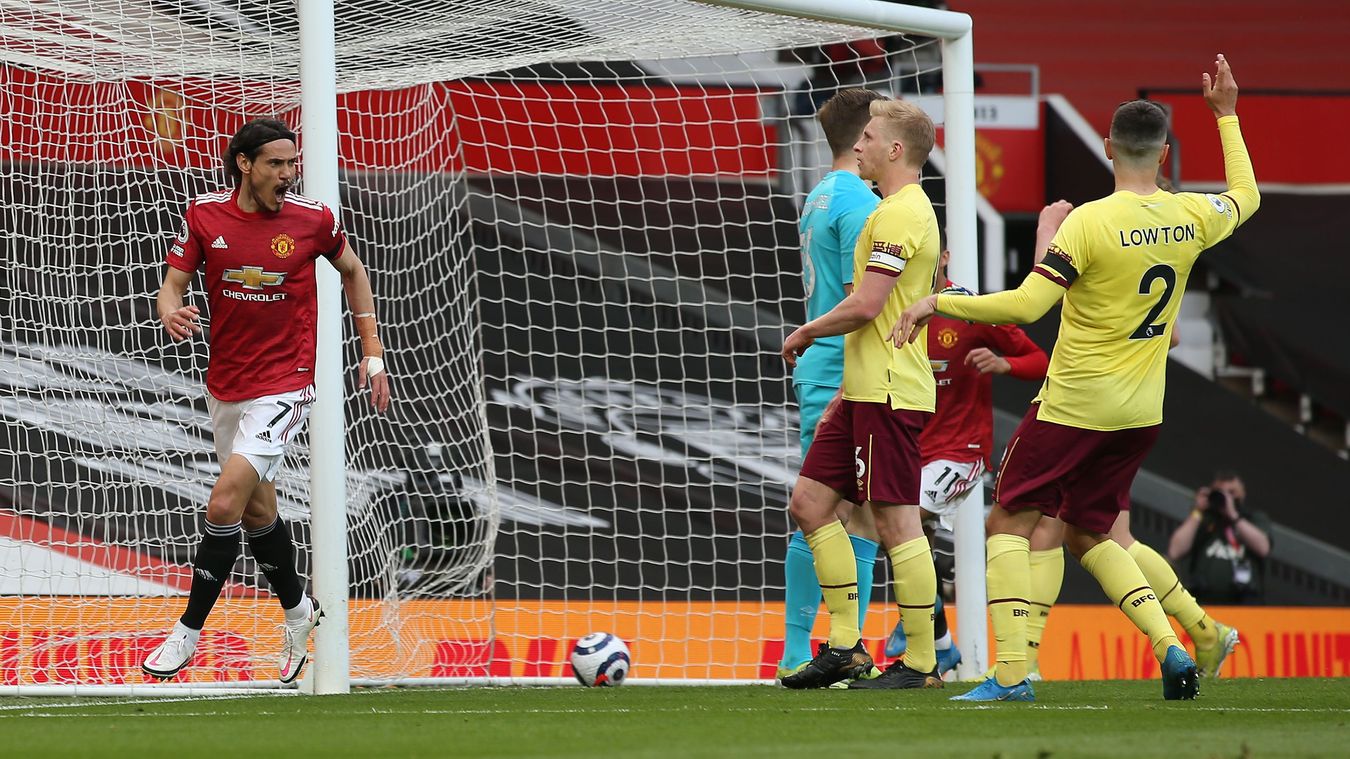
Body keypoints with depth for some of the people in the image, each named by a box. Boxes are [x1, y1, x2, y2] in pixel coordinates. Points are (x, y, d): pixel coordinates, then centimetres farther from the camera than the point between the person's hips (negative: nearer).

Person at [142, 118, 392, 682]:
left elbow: (351, 271, 10)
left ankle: (188, 633, -7)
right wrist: (172, 314, -24)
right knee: (257, 508, 16)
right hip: (224, 387, 4)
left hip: (283, 388, -4)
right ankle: (298, 611, 39)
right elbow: (174, 282, 0)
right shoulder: (205, 214, -4)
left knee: (225, 502, -17)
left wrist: (372, 352, 10)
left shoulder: (312, 220, -8)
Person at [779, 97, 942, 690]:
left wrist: (807, 332, -4)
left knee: (896, 521, -8)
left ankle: (921, 663, -4)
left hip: (889, 394, -11)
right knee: (811, 502, 9)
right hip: (869, 390, 11)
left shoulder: (900, 213, -14)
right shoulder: (906, 209, 19)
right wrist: (848, 387, 25)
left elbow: (865, 306, -21)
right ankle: (845, 647, 10)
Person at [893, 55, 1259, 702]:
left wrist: (937, 303, -14)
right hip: (1141, 412, 6)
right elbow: (1245, 196, 24)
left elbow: (1025, 306, -23)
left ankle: (1012, 673, -7)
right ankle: (1170, 649, 3)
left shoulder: (1092, 222, -18)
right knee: (1089, 533, 19)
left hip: (1073, 404, -6)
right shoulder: (1191, 218, 0)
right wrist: (1227, 115, 34)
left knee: (1009, 521, 4)